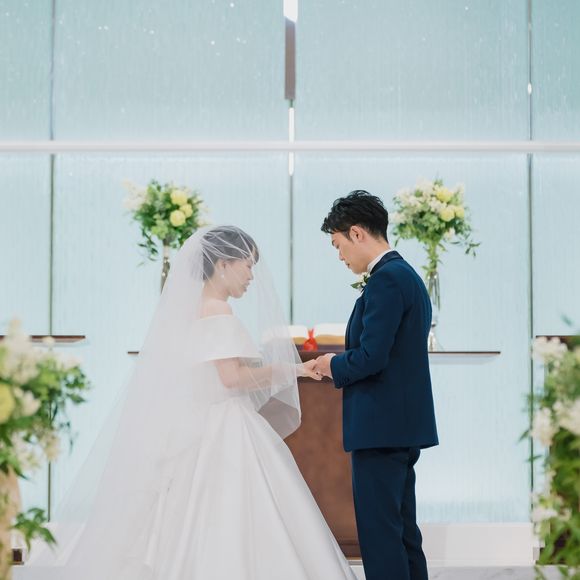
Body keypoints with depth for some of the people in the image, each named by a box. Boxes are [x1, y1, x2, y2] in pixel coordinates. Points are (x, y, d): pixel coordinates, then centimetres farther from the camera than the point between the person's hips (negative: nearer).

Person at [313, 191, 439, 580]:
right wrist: (341, 367, 9)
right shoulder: (407, 275, 16)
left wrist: (334, 366, -4)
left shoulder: (385, 279, -15)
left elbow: (370, 357, -22)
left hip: (382, 427, -10)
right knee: (403, 530, 15)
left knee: (380, 533, -5)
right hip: (405, 424, 10)